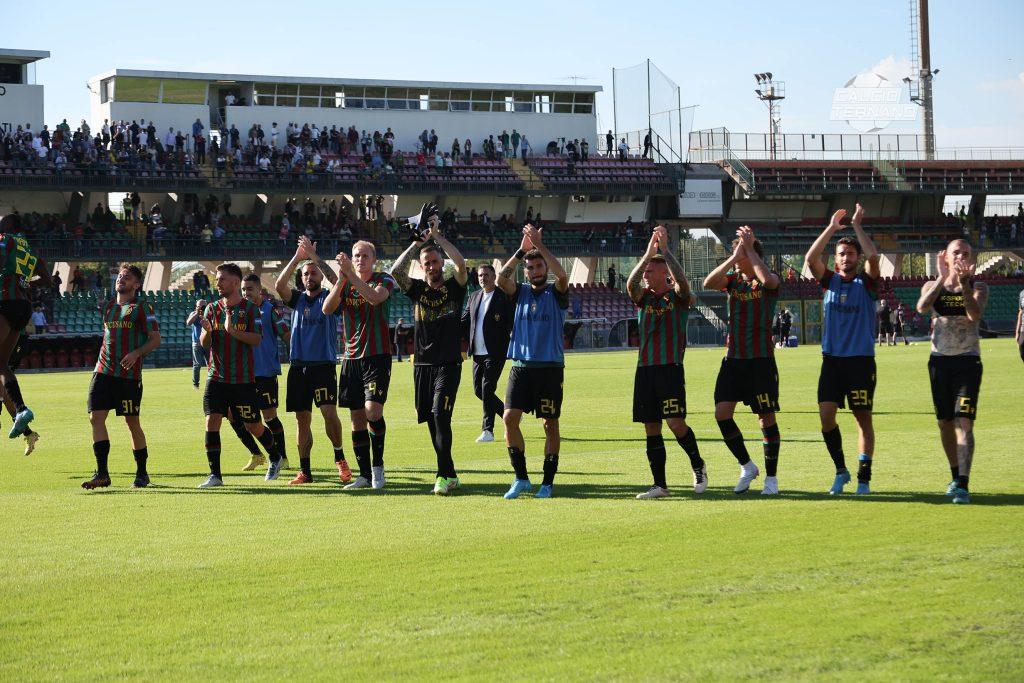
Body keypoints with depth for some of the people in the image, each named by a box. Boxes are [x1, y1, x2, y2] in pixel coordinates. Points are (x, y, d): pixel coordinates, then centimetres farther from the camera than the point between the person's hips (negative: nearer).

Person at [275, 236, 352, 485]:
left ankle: (340, 458, 2)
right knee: (302, 419, 4)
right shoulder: (297, 299, 13)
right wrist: (297, 258, -13)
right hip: (298, 366, 3)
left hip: (324, 364, -3)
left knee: (329, 412, -17)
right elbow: (279, 285, -5)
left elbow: (336, 281, -16)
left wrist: (314, 256, -19)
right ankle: (305, 471, 8)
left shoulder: (329, 297, 4)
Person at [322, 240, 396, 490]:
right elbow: (327, 308, -6)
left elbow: (375, 298, -24)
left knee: (373, 411, -19)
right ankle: (365, 474, 10)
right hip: (351, 357, 4)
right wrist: (341, 280, -19)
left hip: (377, 357, -4)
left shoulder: (383, 280, 0)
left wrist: (351, 274, -29)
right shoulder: (345, 284, 12)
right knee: (357, 418, 4)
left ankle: (378, 466, -4)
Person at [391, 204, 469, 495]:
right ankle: (449, 474, 15)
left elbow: (461, 264, -18)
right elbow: (396, 271, -9)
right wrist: (417, 241, -12)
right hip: (422, 363, 4)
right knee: (432, 421, 6)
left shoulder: (454, 287, 2)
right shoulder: (417, 289, 8)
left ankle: (444, 475, -17)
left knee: (440, 416, -17)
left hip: (448, 364, -4)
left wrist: (436, 235, -16)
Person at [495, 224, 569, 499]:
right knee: (510, 418, -8)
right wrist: (522, 250, -12)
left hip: (550, 367, -2)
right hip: (521, 365, 2)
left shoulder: (556, 293, 2)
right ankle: (521, 478, 2)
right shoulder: (520, 292, 10)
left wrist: (539, 245, -20)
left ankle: (547, 483, 8)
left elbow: (562, 275, -19)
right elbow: (501, 279, -8)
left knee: (550, 423, 0)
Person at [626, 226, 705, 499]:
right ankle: (659, 485, 9)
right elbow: (630, 284, -9)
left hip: (671, 368, -5)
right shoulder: (643, 297, 11)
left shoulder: (677, 295, 1)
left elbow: (681, 280, -20)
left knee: (675, 422, -15)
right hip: (645, 369, 5)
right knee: (651, 429, 4)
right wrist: (648, 253, -16)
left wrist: (665, 249, -21)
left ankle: (698, 465, 9)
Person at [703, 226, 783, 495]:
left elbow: (767, 279, -30)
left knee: (766, 417, -2)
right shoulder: (732, 279, 8)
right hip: (733, 359, 4)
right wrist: (733, 257, -18)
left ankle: (771, 477, 8)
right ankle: (747, 467, 12)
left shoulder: (769, 281, -4)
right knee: (722, 414, -4)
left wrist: (749, 247, -22)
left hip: (761, 359, -4)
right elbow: (708, 283, -12)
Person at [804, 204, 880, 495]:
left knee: (863, 417, 0)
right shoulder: (830, 281, 8)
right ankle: (841, 471, 8)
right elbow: (811, 258, -8)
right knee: (826, 414, -6)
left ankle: (864, 478, 5)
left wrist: (857, 225, -12)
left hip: (861, 359, -2)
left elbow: (873, 256, -18)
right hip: (832, 359, 2)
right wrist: (831, 228, -11)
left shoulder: (866, 283, 1)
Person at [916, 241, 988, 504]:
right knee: (945, 423, 11)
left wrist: (965, 284, -32)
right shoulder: (932, 286, 5)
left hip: (968, 361, -3)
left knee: (964, 423, -14)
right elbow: (922, 307, -17)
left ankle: (963, 485, -19)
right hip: (939, 361, 3)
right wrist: (943, 278, -23)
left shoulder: (979, 287, 1)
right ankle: (956, 476, 28)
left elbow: (975, 314, -20)